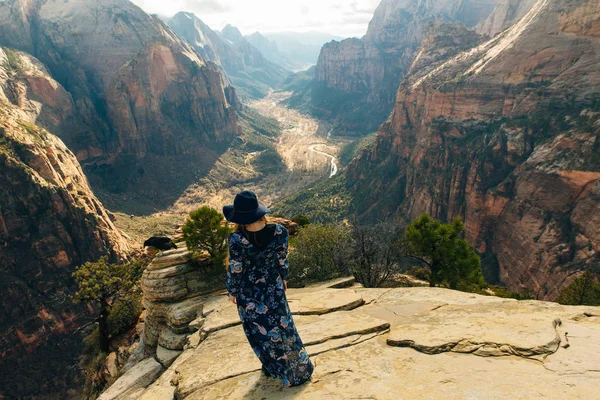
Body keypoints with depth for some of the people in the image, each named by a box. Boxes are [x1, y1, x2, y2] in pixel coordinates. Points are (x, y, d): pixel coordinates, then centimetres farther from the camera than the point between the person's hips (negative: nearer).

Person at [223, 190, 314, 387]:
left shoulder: (237, 239, -32)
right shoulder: (279, 232, -23)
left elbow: (234, 269, -18)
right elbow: (282, 259, -7)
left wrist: (232, 291, 1)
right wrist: (283, 278, 12)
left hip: (248, 292, -2)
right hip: (273, 287, 3)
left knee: (259, 329, 22)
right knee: (281, 324, 22)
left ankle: (273, 366, 44)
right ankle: (299, 368, 41)